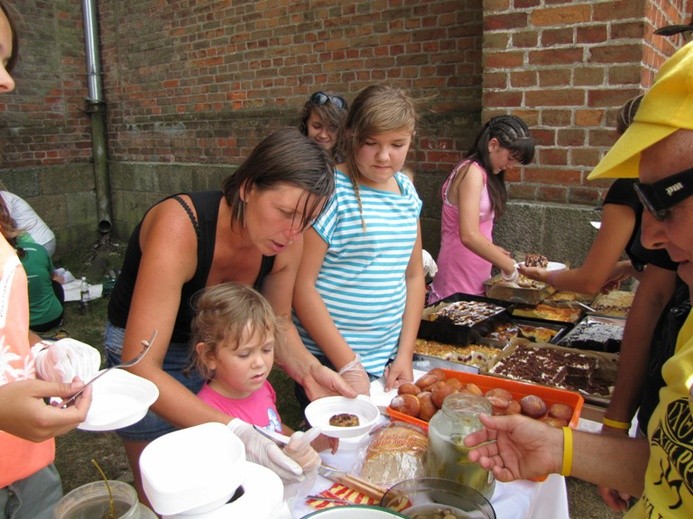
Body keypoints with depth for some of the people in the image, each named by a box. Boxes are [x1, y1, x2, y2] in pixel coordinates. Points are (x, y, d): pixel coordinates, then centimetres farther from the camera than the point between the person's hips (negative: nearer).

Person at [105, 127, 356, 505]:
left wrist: (307, 369, -21)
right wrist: (237, 432, -44)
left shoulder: (287, 242, -19)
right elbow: (141, 367, -36)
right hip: (147, 363, -4)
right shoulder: (180, 228, -35)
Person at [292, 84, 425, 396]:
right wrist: (348, 364, -16)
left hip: (389, 359, 6)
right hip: (327, 359, -6)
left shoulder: (406, 191, 5)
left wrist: (405, 353, 3)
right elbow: (301, 284, -17)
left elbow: (414, 275, 10)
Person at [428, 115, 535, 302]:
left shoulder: (485, 173, 12)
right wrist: (510, 268, -21)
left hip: (477, 282, 9)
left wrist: (493, 250, 3)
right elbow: (469, 236, -27)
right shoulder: (472, 172, -16)